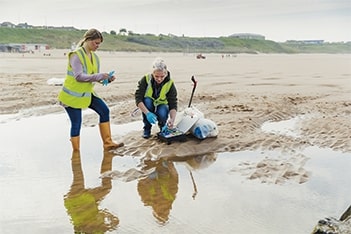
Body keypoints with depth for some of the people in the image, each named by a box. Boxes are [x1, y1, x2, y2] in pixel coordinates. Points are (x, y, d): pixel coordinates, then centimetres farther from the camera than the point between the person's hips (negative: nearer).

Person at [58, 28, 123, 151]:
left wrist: (107, 79, -11)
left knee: (104, 110, -2)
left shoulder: (95, 57, 4)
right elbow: (79, 76, -31)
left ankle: (107, 143, 6)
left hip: (87, 93, 7)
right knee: (76, 124, -1)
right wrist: (99, 76, -35)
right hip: (72, 95, -7)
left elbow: (95, 77, 8)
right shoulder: (76, 55, -19)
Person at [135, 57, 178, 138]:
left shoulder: (170, 84, -19)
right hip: (147, 109, 1)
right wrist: (147, 113, -42)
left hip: (161, 107, 0)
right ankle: (147, 129, -13)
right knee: (147, 100, -33)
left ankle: (163, 127, 2)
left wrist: (172, 119, -43)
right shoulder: (146, 79, -21)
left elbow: (173, 105, -23)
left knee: (163, 113, -35)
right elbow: (138, 99, -26)